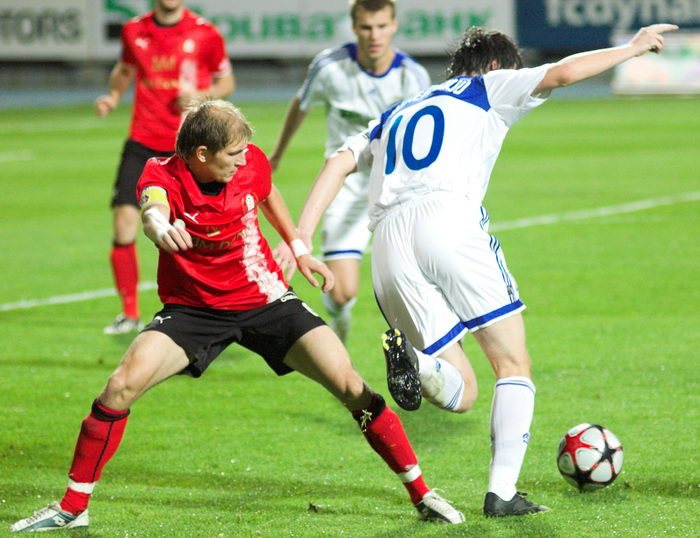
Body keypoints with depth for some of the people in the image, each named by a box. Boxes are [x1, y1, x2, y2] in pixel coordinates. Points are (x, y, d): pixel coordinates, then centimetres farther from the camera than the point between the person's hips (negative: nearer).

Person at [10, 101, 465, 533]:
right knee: (123, 383, -22)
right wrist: (160, 226, -68)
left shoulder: (250, 162, -10)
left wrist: (299, 248, 15)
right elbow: (153, 206, -45)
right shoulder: (163, 174, -19)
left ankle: (421, 493, 4)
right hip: (193, 309, -1)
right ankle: (73, 507, -7)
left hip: (265, 300, 1)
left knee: (350, 385, -12)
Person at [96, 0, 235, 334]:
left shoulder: (204, 34, -4)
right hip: (142, 143, 2)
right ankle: (129, 313, 4)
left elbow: (226, 81, 6)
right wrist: (113, 96, 5)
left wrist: (200, 95, -14)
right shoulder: (134, 31, 5)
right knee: (124, 222, -8)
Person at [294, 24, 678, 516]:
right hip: (447, 217, -5)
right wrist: (633, 48, 21)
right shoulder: (488, 87, 21)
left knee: (460, 393, 6)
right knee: (514, 364, 6)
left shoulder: (392, 117, 34)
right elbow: (562, 72, 8)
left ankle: (412, 359, -27)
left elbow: (340, 163, 19)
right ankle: (503, 492, -8)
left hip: (388, 244, 5)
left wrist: (301, 236, 9)